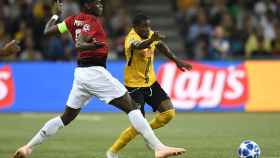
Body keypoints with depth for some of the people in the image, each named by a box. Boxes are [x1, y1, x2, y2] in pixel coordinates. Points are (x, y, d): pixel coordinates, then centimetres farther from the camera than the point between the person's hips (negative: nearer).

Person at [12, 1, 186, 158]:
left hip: (80, 72, 8)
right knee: (131, 106, -10)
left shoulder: (73, 20, 11)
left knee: (66, 117, 17)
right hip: (95, 72, -8)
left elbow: (47, 31, 17)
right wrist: (92, 45, -43)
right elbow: (79, 45, -24)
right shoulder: (93, 21, -10)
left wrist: (56, 15, 33)